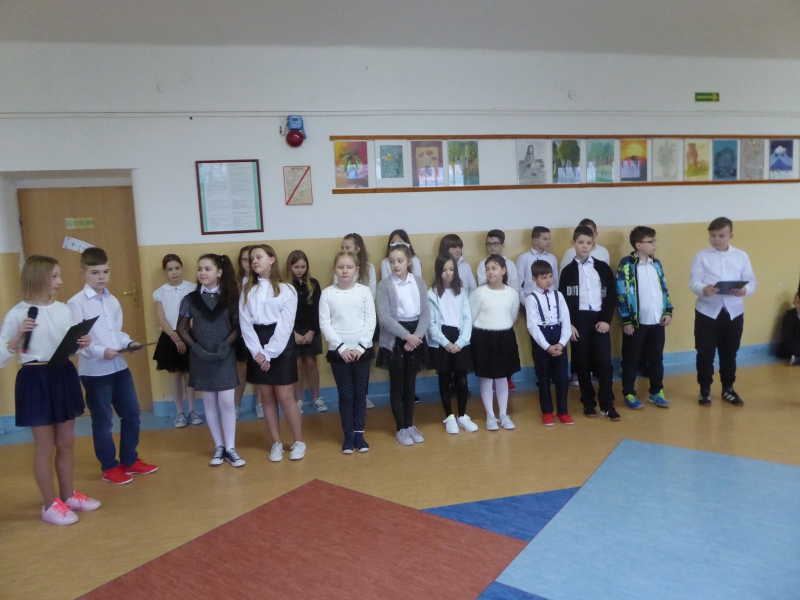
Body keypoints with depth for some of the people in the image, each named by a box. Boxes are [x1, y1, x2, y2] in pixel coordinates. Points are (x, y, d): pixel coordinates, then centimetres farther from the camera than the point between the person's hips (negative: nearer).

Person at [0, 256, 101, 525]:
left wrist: (81, 344, -5)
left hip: (64, 375, 6)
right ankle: (50, 504, 20)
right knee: (45, 447, 6)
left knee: (66, 443, 16)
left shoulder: (63, 309, 5)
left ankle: (69, 495, 31)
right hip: (36, 380, -6)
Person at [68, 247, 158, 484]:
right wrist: (100, 351, -26)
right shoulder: (76, 303, -11)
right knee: (102, 421, 7)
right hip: (94, 372, -6)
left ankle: (130, 461, 31)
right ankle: (110, 467, 23)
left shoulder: (113, 301, 9)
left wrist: (129, 343, -5)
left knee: (132, 414, 14)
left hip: (120, 367, 7)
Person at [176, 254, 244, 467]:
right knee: (209, 403, 9)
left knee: (227, 402, -2)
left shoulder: (230, 297, -2)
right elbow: (182, 328, 4)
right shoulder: (191, 299, -1)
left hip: (225, 356, -1)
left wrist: (227, 344, -16)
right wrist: (195, 347, -10)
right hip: (201, 357, 1)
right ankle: (219, 447, 21)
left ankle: (230, 448, 9)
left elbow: (238, 326, -1)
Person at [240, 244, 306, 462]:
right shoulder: (247, 291, 9)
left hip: (281, 347, -3)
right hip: (257, 349, 4)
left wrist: (269, 353, -15)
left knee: (285, 397, -3)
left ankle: (299, 441, 14)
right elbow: (245, 324, -1)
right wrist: (257, 352, -13)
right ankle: (276, 443, 20)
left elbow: (286, 325, -9)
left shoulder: (286, 290, -2)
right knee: (267, 397, 8)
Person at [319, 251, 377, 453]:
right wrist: (341, 347, -12)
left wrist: (361, 346, -10)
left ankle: (359, 433, 19)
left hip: (362, 350, 1)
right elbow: (324, 324, -5)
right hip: (338, 351, -1)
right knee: (345, 395, 5)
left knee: (360, 394, 7)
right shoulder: (327, 293, -2)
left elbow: (371, 321, -2)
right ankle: (348, 435, 16)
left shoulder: (364, 291, 0)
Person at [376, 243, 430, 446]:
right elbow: (384, 316, -13)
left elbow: (425, 312, 0)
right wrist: (406, 335, -17)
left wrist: (416, 336, -14)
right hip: (394, 338, -2)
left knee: (410, 384, 11)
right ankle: (401, 429, 16)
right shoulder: (385, 284, -6)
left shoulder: (419, 282, 3)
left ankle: (410, 425, 24)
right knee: (397, 385, 5)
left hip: (415, 337, 3)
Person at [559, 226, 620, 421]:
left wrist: (606, 319, -6)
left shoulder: (603, 268, 7)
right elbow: (562, 300, 1)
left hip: (599, 319, 1)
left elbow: (611, 296, 4)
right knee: (582, 364, 4)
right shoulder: (568, 270, 4)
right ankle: (588, 403, 16)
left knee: (604, 362, -2)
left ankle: (607, 404, 9)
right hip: (578, 320, 0)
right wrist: (568, 324, -7)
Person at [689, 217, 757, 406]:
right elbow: (693, 282, -7)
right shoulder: (701, 256, 0)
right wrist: (704, 290, -29)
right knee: (705, 353, 4)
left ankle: (728, 389, 28)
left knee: (729, 352, 13)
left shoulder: (741, 256, 8)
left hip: (734, 311, 2)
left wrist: (745, 290, -19)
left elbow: (751, 281, 4)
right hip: (707, 311, -2)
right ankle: (705, 390, 18)